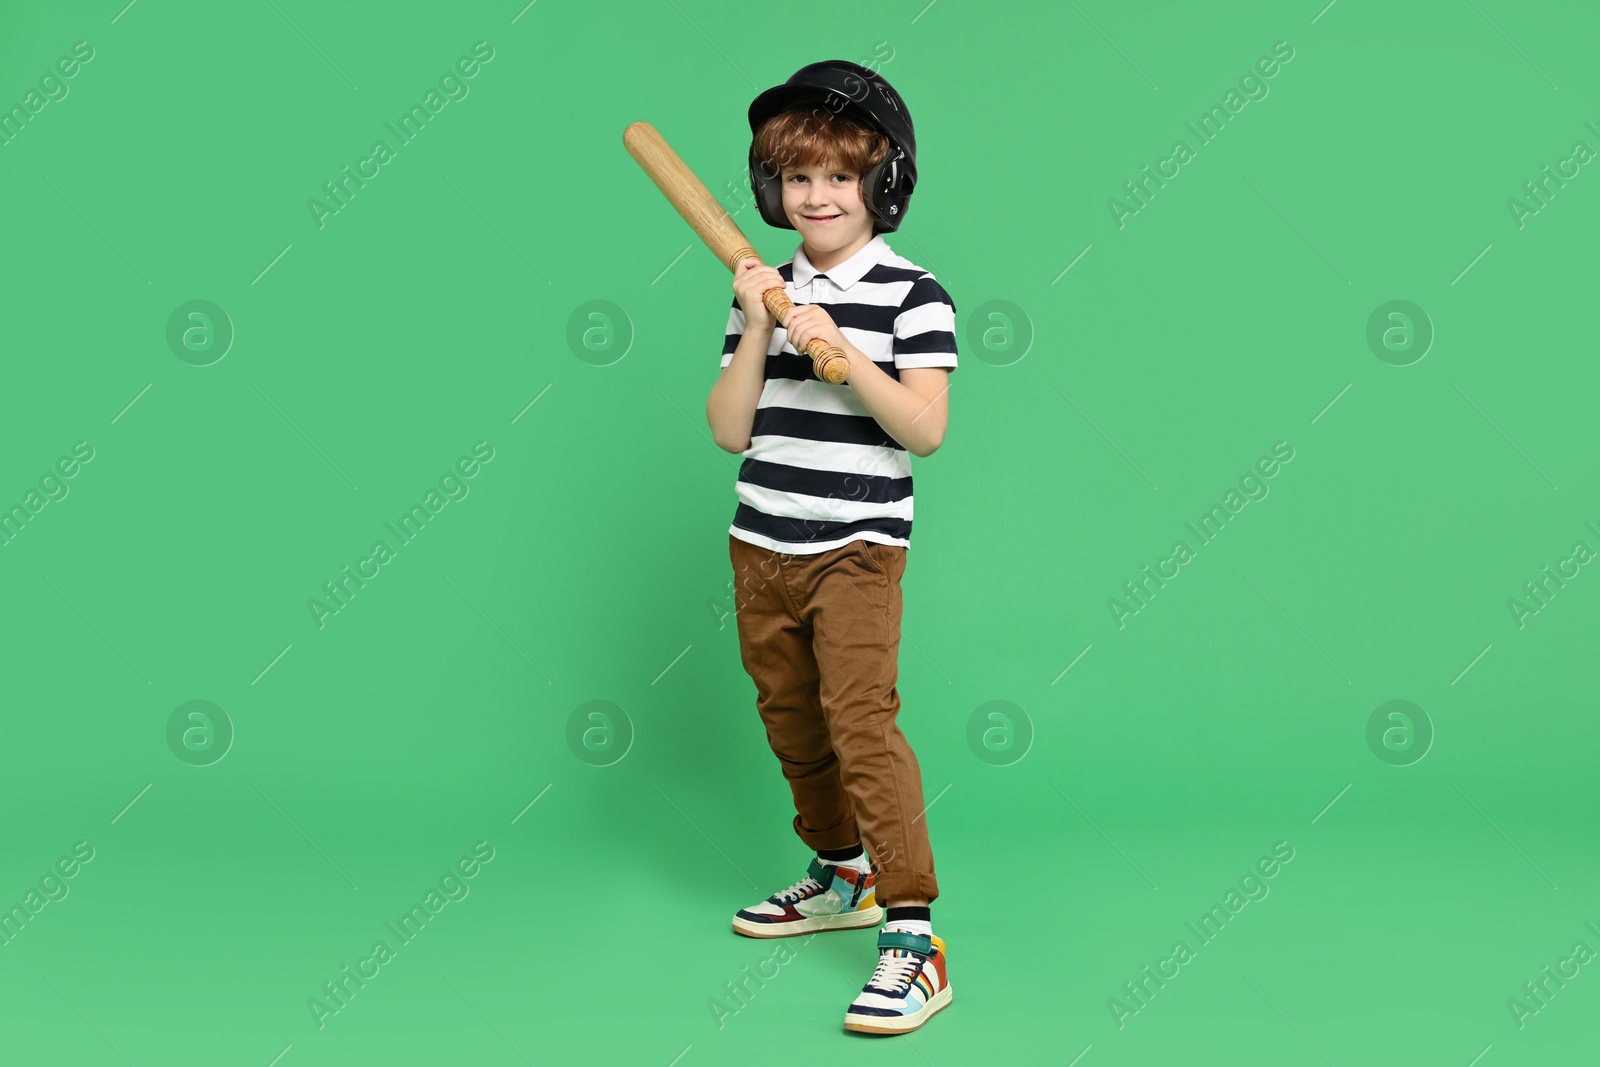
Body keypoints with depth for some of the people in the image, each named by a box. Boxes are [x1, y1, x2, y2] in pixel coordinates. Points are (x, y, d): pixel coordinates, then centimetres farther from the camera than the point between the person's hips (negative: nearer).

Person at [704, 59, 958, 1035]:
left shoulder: (912, 295, -5)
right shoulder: (764, 290, 8)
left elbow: (925, 430, -15)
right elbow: (729, 431, 2)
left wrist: (840, 349, -23)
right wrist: (759, 332, -10)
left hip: (856, 550, -6)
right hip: (761, 549, 6)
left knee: (860, 718, -15)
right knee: (791, 720, 15)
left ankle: (914, 936, -11)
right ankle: (842, 877, 35)